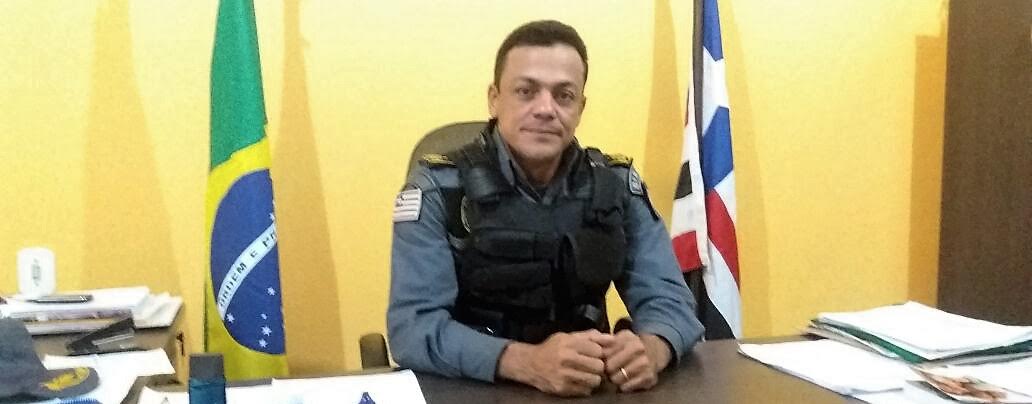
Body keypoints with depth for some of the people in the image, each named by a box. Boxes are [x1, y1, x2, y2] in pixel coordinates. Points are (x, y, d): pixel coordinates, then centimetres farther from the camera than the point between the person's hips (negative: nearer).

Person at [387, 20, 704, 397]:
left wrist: (649, 350, -24)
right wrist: (528, 362, -32)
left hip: (589, 389, 4)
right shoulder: (438, 188, -9)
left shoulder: (618, 185, 2)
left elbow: (668, 297, 0)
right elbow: (413, 325, -17)